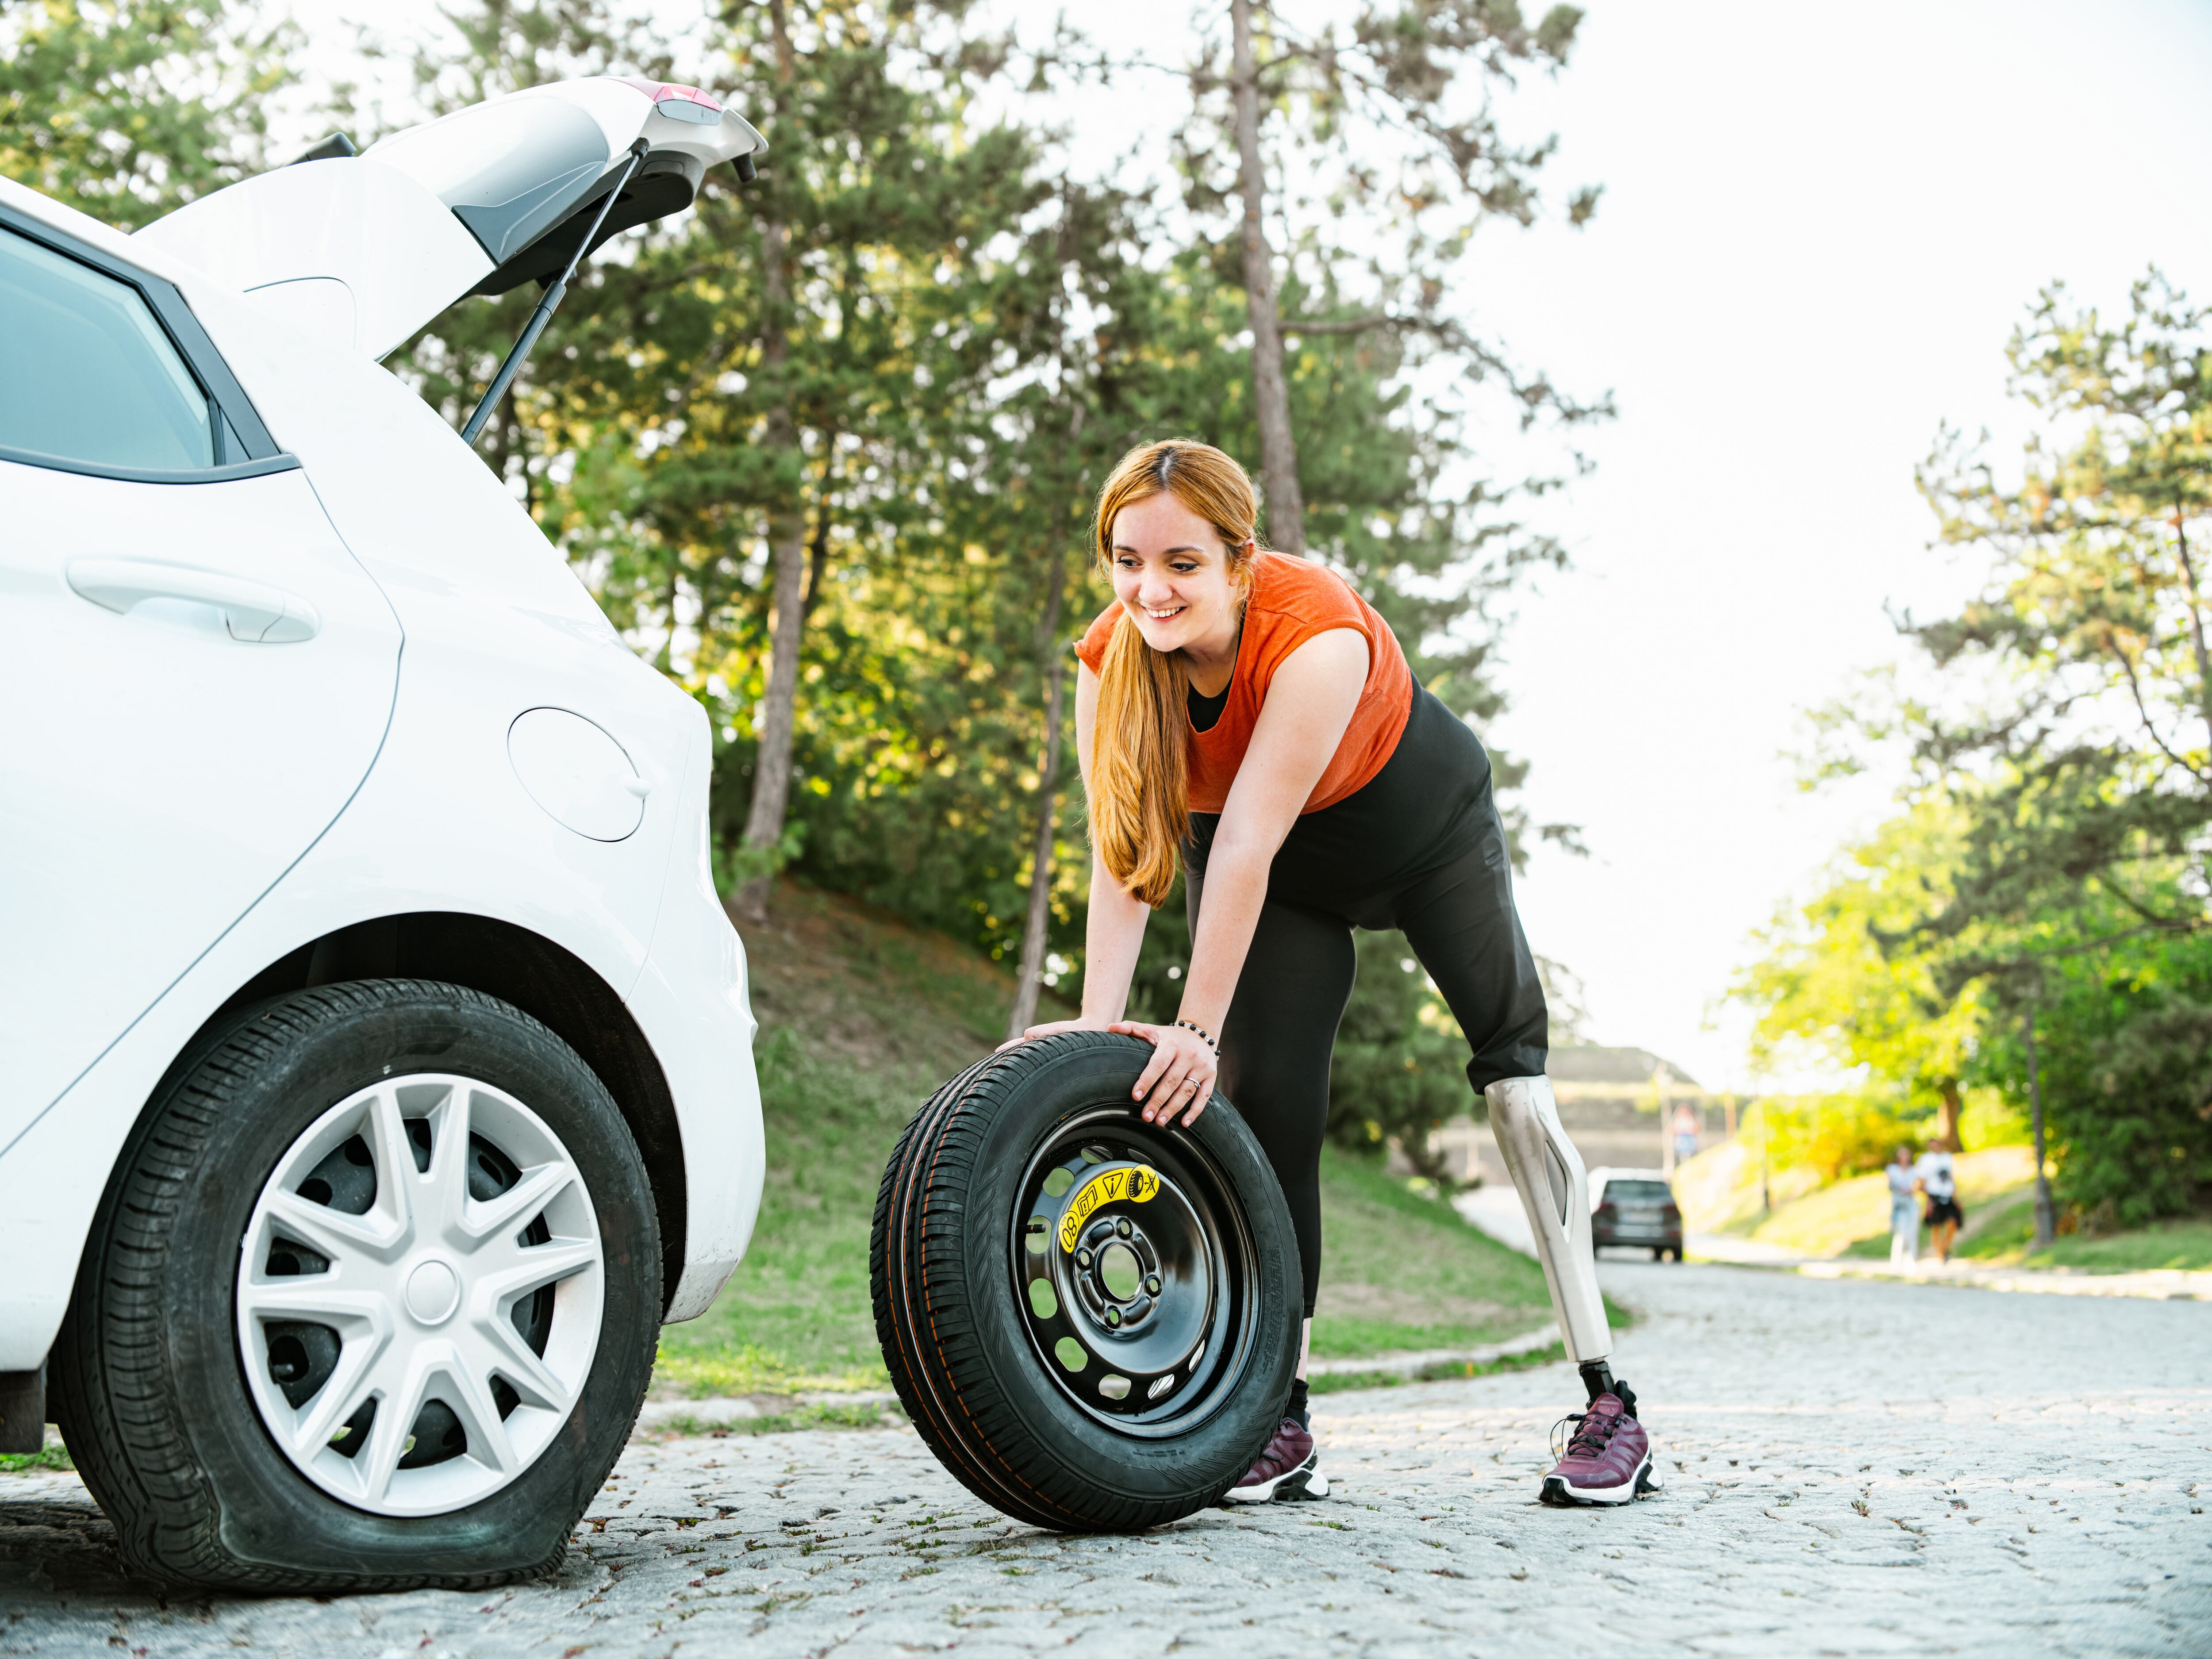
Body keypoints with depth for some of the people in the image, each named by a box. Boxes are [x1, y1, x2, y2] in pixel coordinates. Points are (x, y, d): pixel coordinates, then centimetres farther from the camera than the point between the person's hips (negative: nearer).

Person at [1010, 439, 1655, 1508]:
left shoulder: (1317, 636, -40)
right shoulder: (1108, 662, -25)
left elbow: (1246, 847, -43)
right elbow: (1122, 858, -28)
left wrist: (1197, 1028, -43)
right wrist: (1098, 1024, -39)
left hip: (1423, 826, -3)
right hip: (1279, 879, 4)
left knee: (1515, 1081, -7)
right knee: (1263, 1101, -9)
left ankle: (1609, 1408, -2)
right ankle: (1284, 1428, -4)